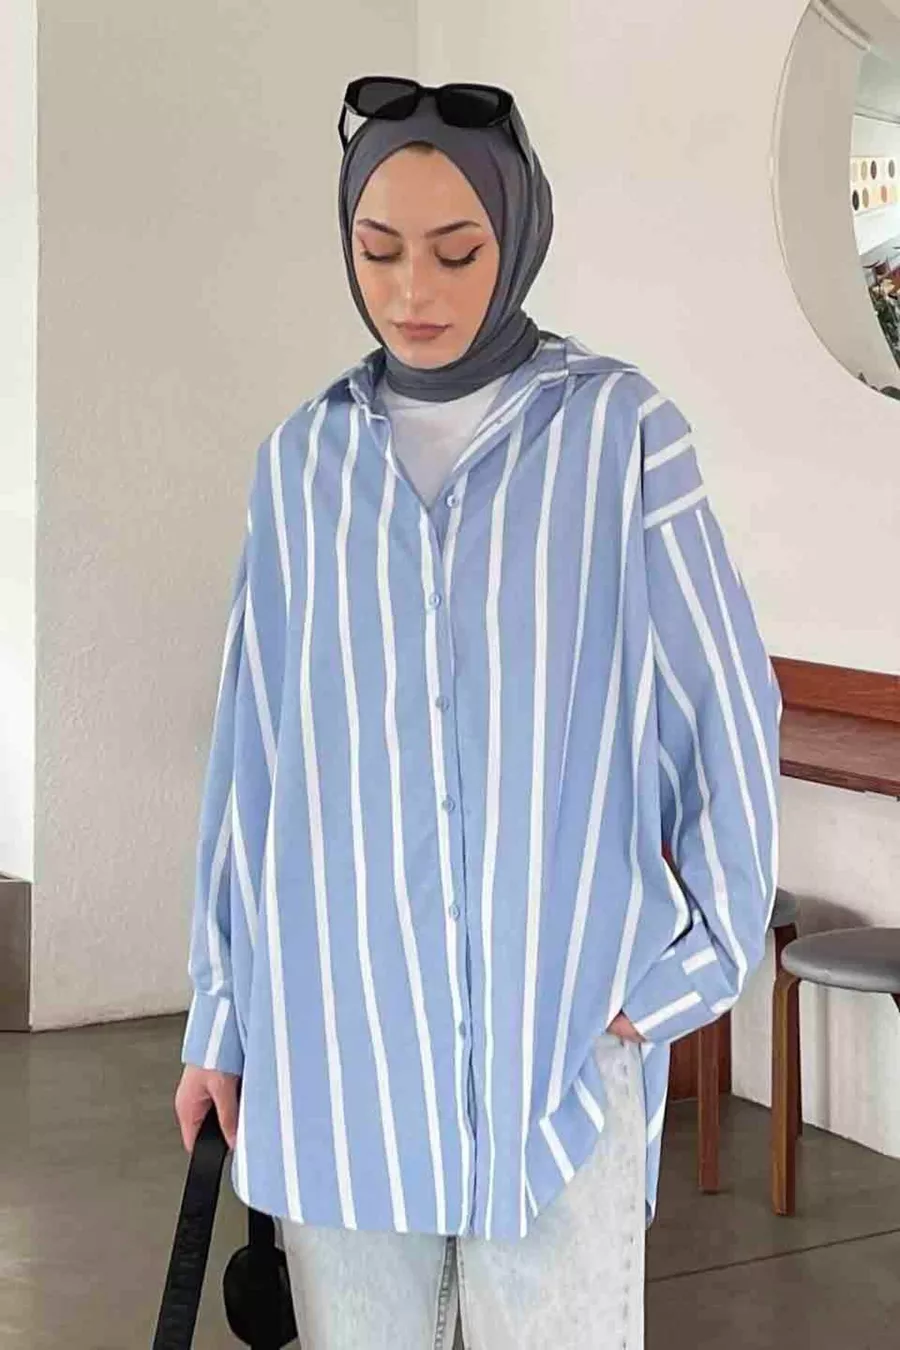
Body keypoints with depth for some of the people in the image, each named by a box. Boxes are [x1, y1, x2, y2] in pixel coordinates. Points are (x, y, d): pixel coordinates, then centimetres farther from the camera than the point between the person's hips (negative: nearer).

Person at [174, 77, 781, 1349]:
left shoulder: (620, 431, -4)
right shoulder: (303, 459, 5)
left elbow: (726, 711, 0)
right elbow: (253, 748, 8)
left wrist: (698, 965, -2)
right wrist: (221, 1009, 9)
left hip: (562, 1017, -2)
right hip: (334, 1023, 3)